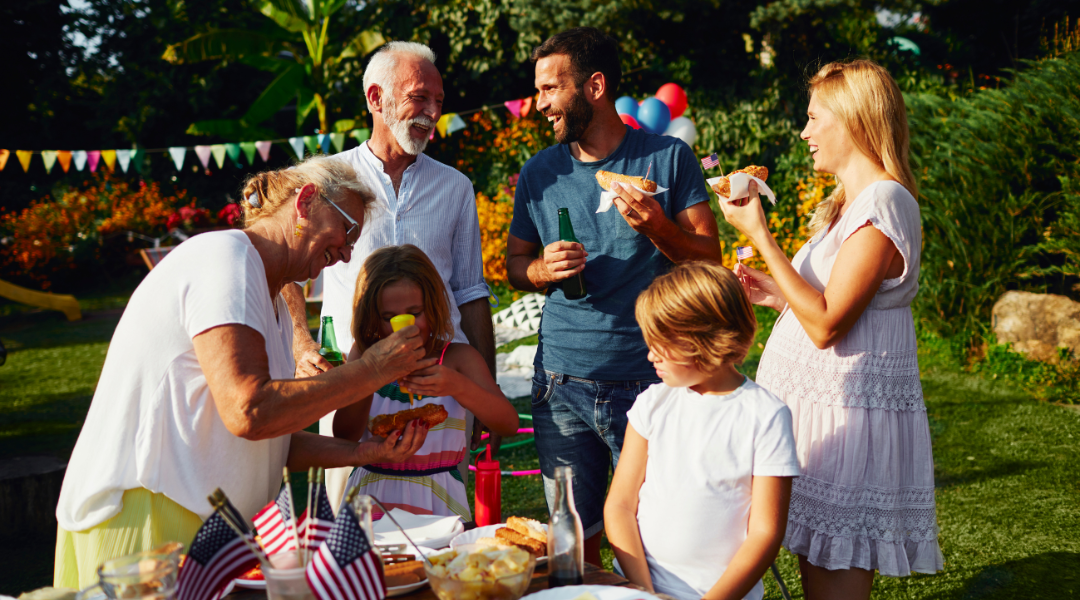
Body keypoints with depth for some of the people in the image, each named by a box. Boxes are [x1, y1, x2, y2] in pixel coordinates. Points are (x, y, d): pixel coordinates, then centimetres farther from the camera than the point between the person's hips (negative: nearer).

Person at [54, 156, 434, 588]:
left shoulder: (273, 305, 18)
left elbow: (272, 441, 13)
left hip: (199, 523, 9)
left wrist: (367, 452, 2)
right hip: (143, 509, -9)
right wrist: (371, 371, -16)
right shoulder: (226, 256, -12)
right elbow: (250, 413, -23)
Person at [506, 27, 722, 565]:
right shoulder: (539, 173, 8)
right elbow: (514, 263, 16)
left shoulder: (669, 158, 0)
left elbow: (710, 261, 0)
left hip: (649, 383, -2)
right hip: (562, 388, 3)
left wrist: (659, 229, -19)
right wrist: (544, 270, -7)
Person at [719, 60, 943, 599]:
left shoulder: (882, 202, -15)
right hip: (819, 406, 10)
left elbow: (826, 325, -22)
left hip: (849, 412, -10)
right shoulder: (853, 202, 17)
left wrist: (759, 234, -19)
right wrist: (778, 294, 11)